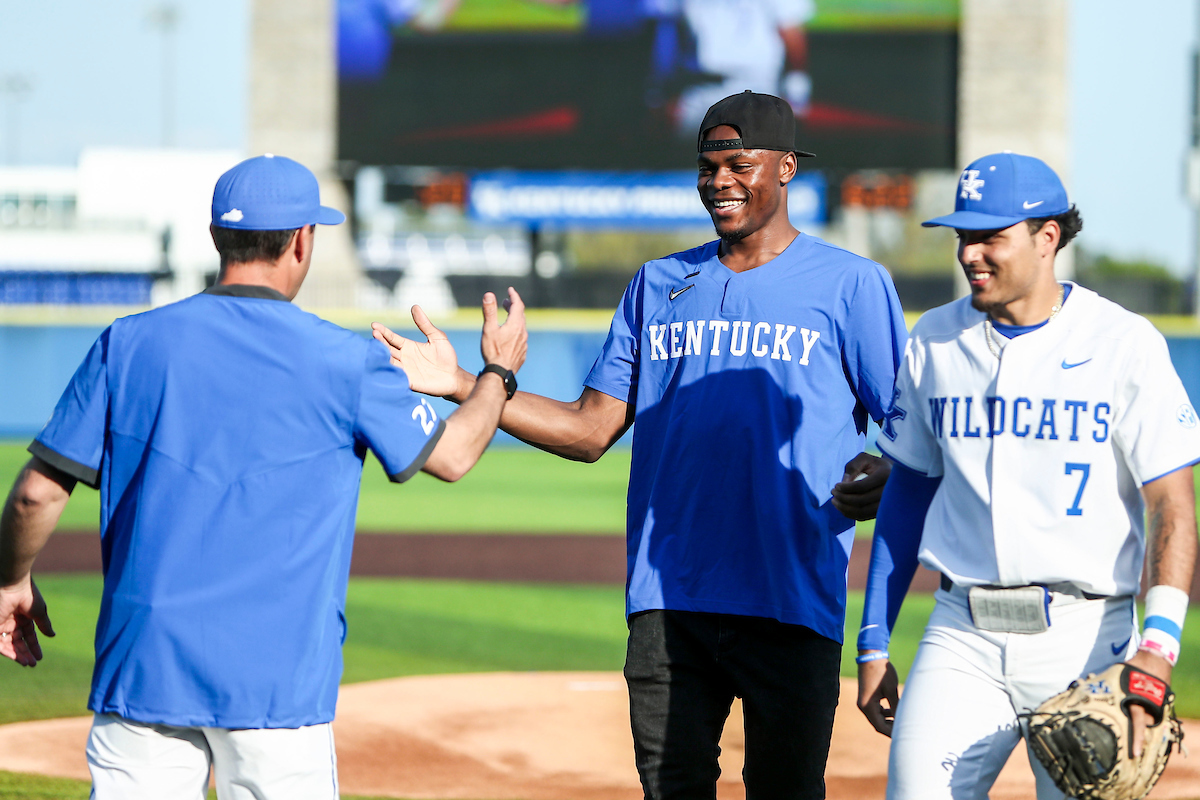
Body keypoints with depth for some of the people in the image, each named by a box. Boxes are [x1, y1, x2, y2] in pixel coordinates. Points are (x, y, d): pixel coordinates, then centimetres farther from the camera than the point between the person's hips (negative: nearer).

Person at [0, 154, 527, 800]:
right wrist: (498, 372, 31)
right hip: (277, 680, -2)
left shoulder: (129, 345, 2)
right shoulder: (345, 364, -2)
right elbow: (451, 455, 12)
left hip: (144, 667, 2)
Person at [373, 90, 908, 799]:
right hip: (668, 600, 4)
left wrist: (884, 476, -24)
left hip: (792, 603, -4)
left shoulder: (851, 284, 2)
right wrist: (461, 385, 3)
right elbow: (592, 429, 13)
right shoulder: (659, 286, 15)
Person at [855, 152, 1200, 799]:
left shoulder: (1125, 345, -4)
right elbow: (907, 491, 16)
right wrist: (874, 643, 12)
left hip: (1086, 638, -3)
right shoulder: (934, 343, 8)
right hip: (963, 636, 3)